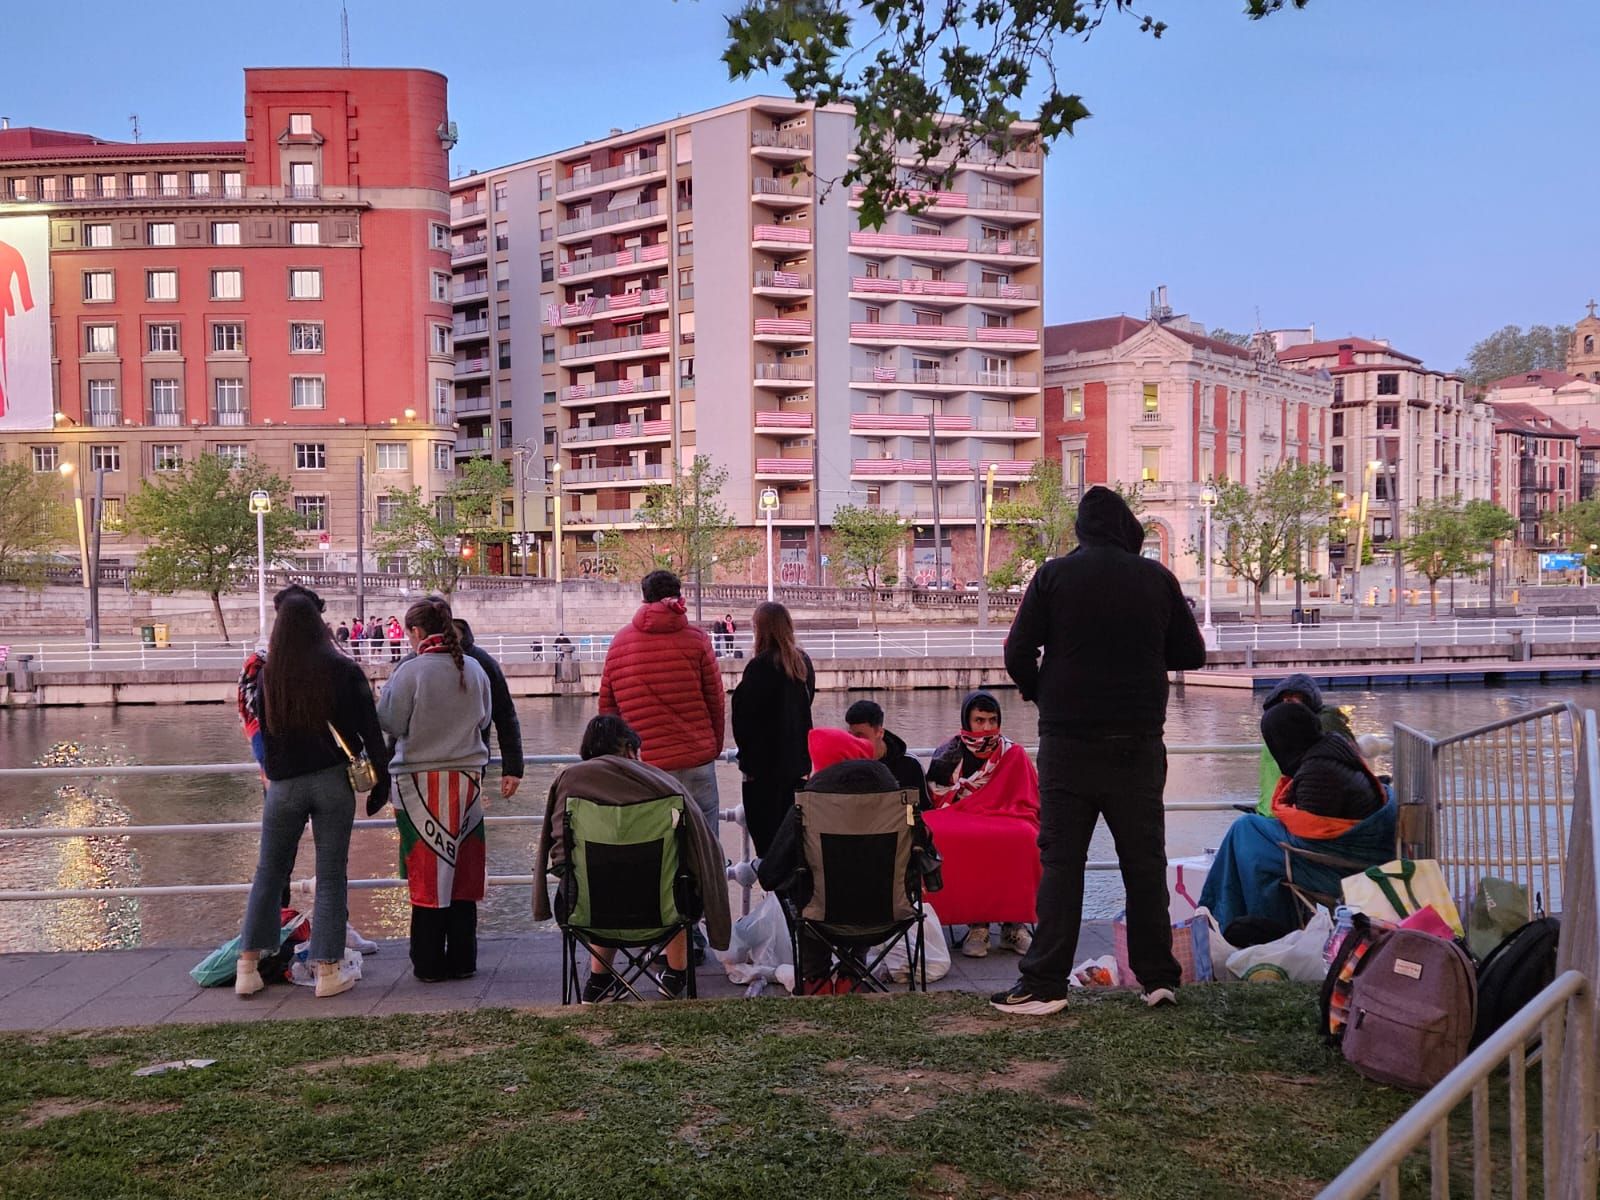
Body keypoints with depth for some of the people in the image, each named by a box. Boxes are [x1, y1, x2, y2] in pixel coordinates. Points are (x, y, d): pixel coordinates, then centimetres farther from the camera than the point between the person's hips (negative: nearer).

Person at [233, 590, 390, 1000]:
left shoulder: (265, 675, -1)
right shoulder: (342, 670, -6)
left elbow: (259, 729, 8)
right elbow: (369, 729, -4)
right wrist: (381, 776, 4)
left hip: (284, 785, 1)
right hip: (333, 781, -1)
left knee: (269, 873, 13)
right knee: (331, 875, 5)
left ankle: (248, 967, 17)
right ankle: (327, 972, 6)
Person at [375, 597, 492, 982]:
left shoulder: (410, 671, -12)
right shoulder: (474, 670, 1)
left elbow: (390, 722, -7)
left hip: (421, 780, -3)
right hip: (467, 778, 4)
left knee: (427, 873, 5)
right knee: (464, 872, 10)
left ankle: (429, 963, 11)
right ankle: (462, 960, 16)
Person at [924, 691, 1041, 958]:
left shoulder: (1013, 754, 10)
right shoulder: (947, 754, 8)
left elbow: (1027, 806, 7)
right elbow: (936, 802, 6)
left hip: (1006, 822, 1)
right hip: (958, 825, 0)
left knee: (1026, 837, -35)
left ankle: (1014, 923, -25)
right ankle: (977, 924, -29)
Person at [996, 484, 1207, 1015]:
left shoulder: (1055, 574, -3)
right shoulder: (1157, 578, 2)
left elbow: (1017, 654, -5)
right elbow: (1191, 653, 8)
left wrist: (1040, 694, 13)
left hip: (1068, 741, -1)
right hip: (1138, 742, 2)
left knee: (1060, 861, 2)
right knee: (1145, 861, 10)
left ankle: (1044, 984, 0)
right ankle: (1158, 978, 14)